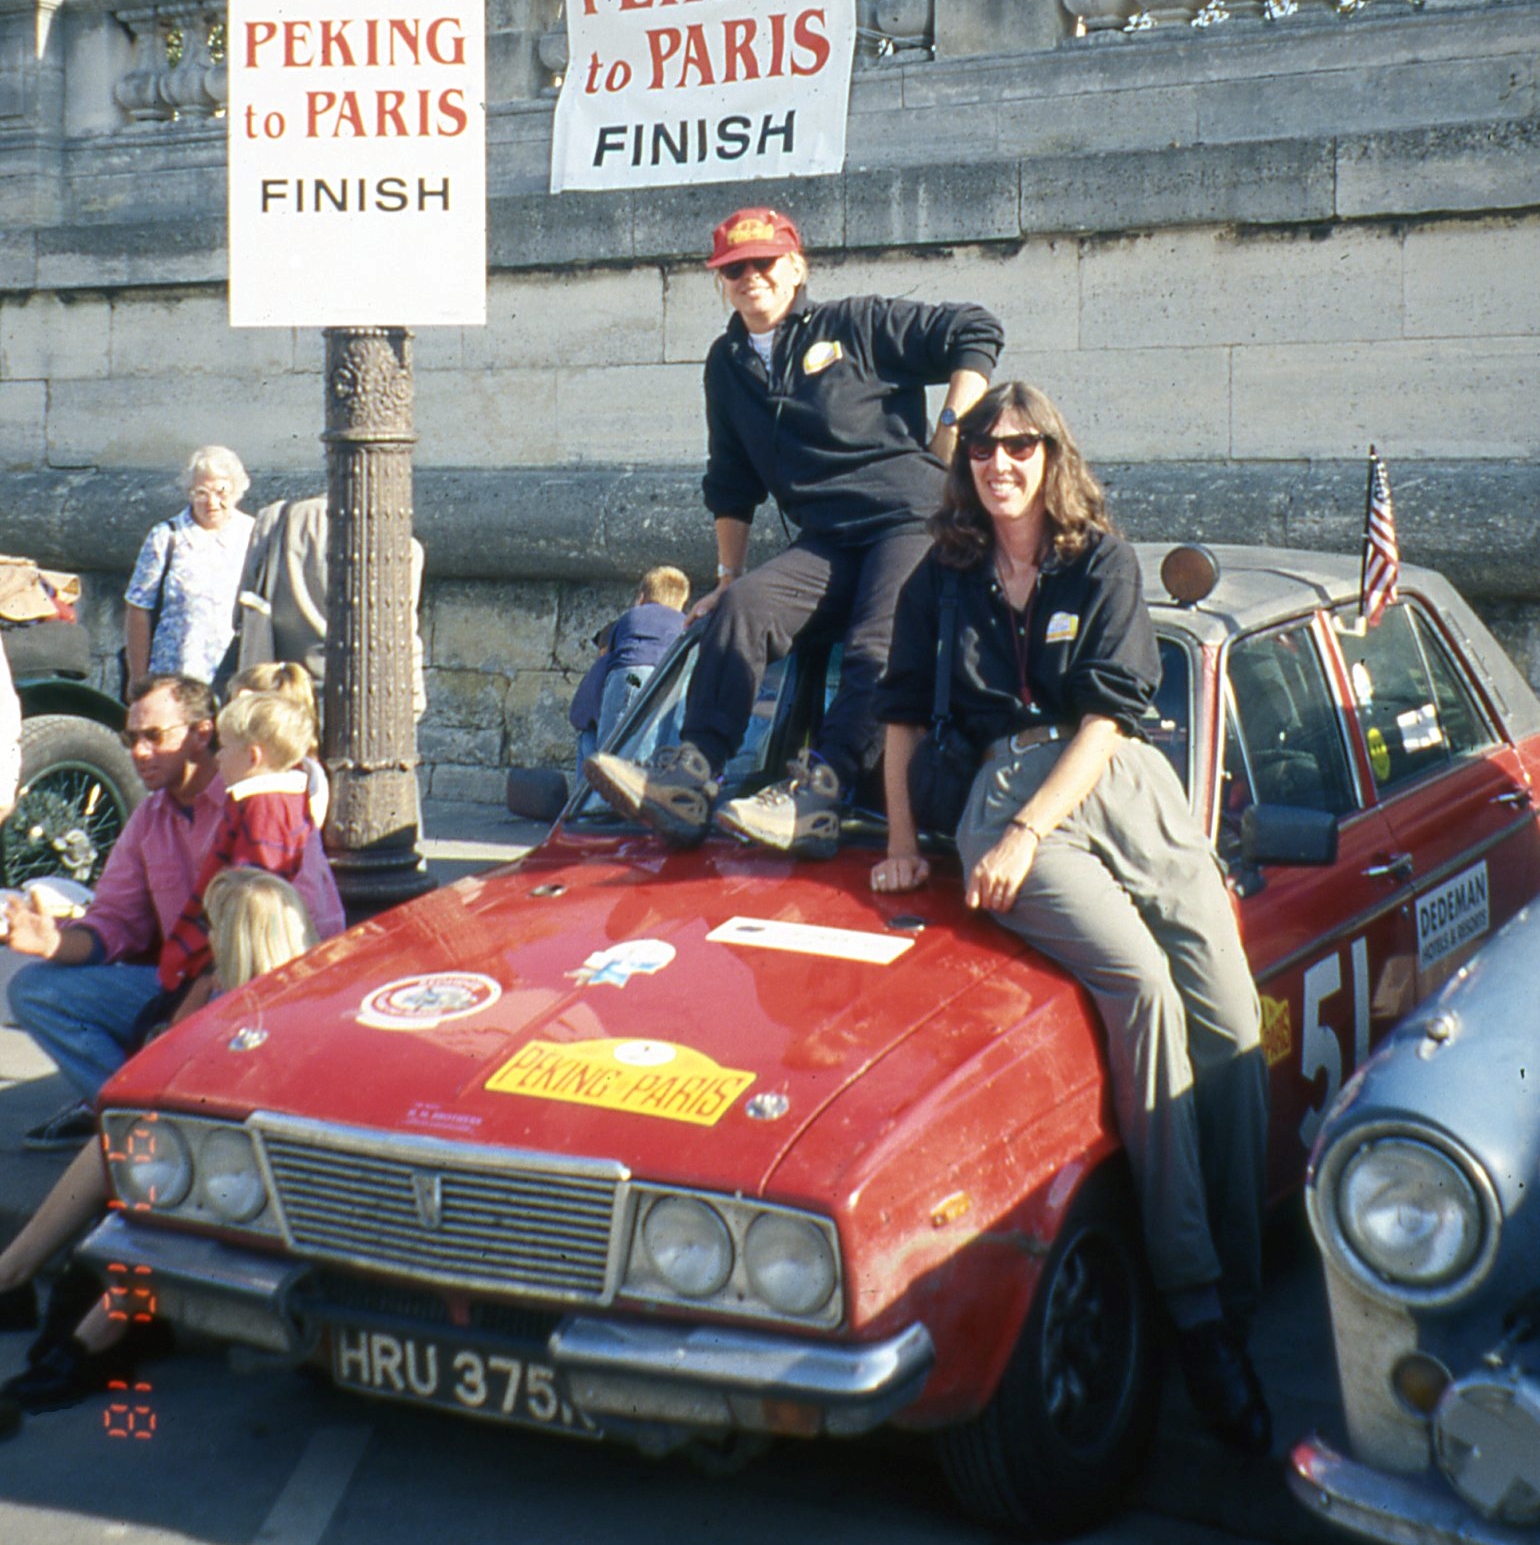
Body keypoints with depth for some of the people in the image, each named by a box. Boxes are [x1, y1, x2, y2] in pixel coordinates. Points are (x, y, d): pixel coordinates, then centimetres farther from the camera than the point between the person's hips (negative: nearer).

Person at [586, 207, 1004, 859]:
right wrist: (727, 575, 21)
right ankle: (687, 778, -31)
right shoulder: (728, 365, 20)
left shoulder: (858, 324, 5)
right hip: (827, 543, 4)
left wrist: (949, 437, -2)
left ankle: (814, 798, -41)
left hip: (914, 518, -4)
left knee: (879, 647, -28)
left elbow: (976, 333, 4)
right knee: (741, 606, -22)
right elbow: (732, 487, 26)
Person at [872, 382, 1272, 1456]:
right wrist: (903, 839, 11)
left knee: (1232, 1022, -16)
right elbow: (905, 713, 20)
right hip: (1006, 798, -1)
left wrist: (1027, 833, -10)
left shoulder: (1105, 563, 11)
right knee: (1140, 981, -28)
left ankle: (1242, 1296, -10)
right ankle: (1193, 1298, -28)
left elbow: (1107, 715, 0)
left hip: (1129, 789, 2)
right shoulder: (942, 580, 17)